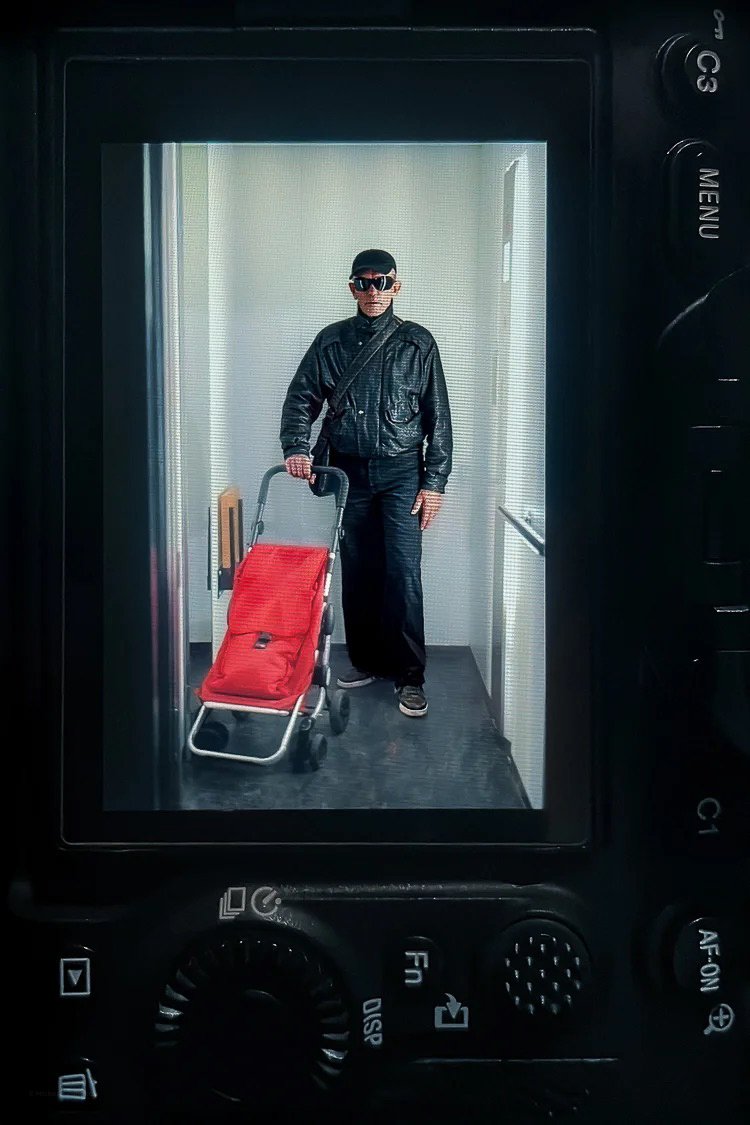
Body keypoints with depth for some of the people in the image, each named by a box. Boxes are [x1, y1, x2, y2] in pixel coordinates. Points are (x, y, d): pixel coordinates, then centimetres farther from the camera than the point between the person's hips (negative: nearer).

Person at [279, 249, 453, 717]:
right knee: (357, 572, 7)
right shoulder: (331, 341, 7)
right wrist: (297, 446, -14)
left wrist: (435, 482, -3)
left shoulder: (418, 342, 2)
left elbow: (438, 416, 2)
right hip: (349, 471, 2)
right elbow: (301, 398, 5)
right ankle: (367, 661, 21)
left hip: (402, 472, -2)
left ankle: (409, 676, -2)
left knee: (403, 573, -9)